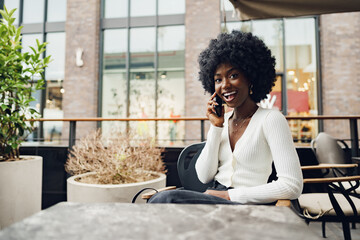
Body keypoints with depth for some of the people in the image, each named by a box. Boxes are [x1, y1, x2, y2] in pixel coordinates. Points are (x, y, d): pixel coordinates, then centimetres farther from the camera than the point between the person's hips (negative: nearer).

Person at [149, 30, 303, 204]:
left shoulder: (271, 119, -7)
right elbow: (204, 176, 4)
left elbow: (293, 186, -15)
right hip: (214, 198, 5)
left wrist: (229, 195, -16)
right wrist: (216, 127, -3)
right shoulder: (222, 120, 9)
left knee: (166, 198, -27)